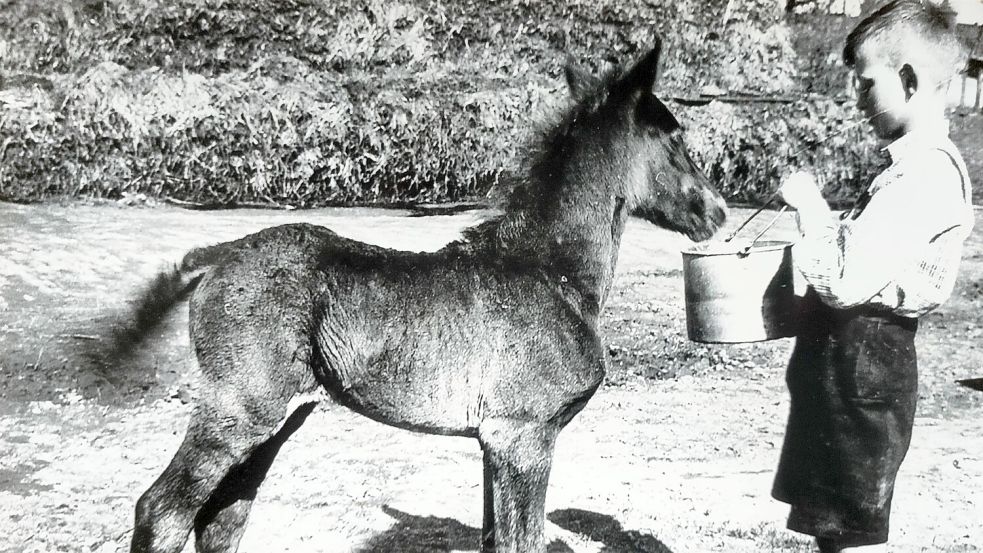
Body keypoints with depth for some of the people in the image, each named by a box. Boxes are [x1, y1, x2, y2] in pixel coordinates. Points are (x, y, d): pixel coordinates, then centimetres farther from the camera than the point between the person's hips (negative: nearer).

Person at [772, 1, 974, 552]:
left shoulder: (927, 174, -21)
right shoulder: (921, 164, 12)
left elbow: (844, 280, -26)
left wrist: (809, 202, -15)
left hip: (861, 369, -10)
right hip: (851, 363, 10)